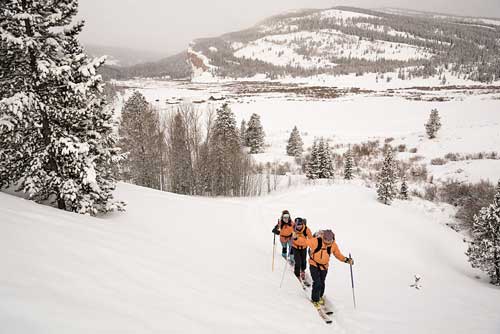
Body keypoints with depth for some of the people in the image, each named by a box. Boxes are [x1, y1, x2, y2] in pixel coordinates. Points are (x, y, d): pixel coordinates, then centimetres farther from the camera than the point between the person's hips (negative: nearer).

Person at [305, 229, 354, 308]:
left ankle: (320, 297, 44)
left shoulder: (333, 245, -11)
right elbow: (305, 242, -16)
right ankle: (315, 300, 9)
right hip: (314, 265, -3)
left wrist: (346, 259, -13)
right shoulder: (316, 241, -22)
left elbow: (338, 254, 1)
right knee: (317, 282, -13)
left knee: (322, 283, 15)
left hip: (324, 266, 4)